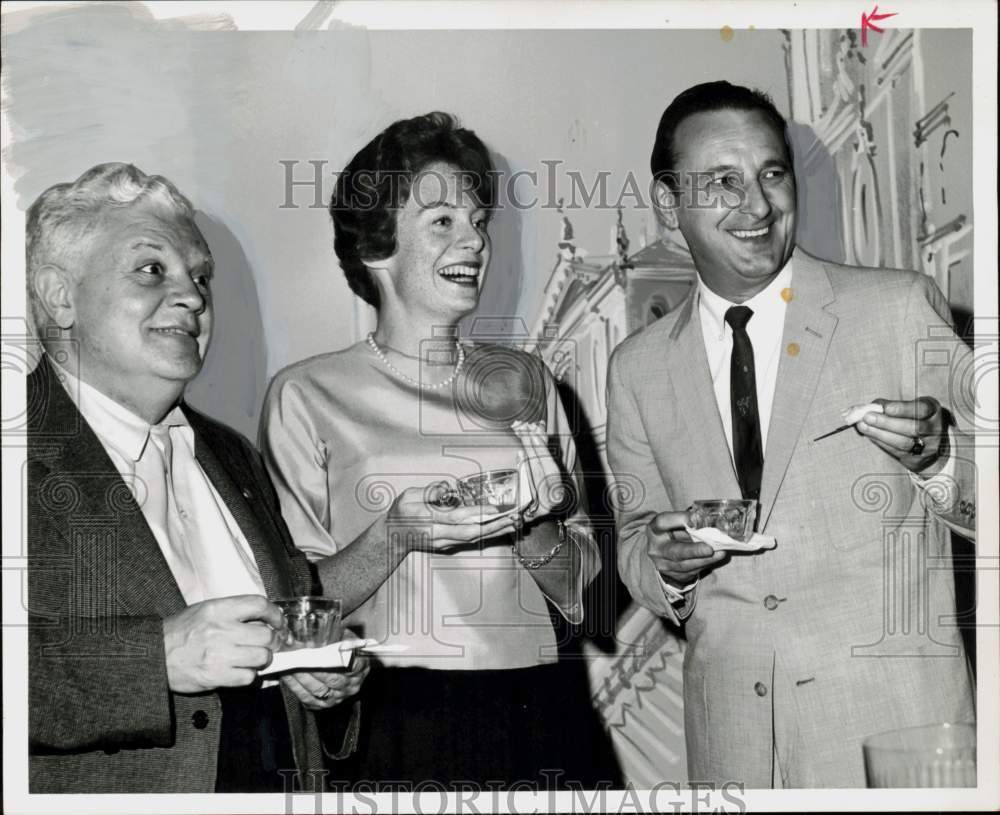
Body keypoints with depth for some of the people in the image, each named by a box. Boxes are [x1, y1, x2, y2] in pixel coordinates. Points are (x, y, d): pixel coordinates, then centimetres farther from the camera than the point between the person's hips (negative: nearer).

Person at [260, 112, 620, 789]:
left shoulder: (524, 381, 10)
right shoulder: (307, 395, -1)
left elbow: (577, 587, 12)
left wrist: (532, 523, -8)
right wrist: (395, 536, -17)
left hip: (541, 713, 3)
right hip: (397, 723, -3)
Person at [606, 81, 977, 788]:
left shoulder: (904, 307, -4)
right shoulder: (637, 369, 5)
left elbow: (988, 499, 1)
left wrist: (939, 457, -19)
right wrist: (665, 563, -9)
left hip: (898, 727, -2)